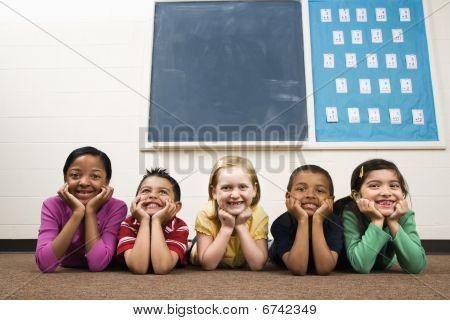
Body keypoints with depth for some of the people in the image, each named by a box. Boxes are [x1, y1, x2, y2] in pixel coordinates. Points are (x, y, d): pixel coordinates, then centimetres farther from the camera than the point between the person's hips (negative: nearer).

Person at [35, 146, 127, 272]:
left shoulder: (116, 208, -21)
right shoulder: (53, 205, -18)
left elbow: (98, 264, -29)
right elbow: (44, 263, -29)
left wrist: (91, 211, -31)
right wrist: (77, 212, -33)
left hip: (104, 275, -1)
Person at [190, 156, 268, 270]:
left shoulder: (259, 215, -24)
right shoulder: (206, 214, -27)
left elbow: (257, 265, -25)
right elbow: (207, 265, -27)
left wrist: (241, 226, -32)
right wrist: (226, 227, -34)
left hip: (243, 272, 1)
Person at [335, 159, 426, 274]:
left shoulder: (405, 216, -17)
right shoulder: (350, 214, -27)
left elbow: (417, 266, -24)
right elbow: (361, 265, -34)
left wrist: (393, 222, -30)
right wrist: (376, 221, -35)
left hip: (384, 271, 3)